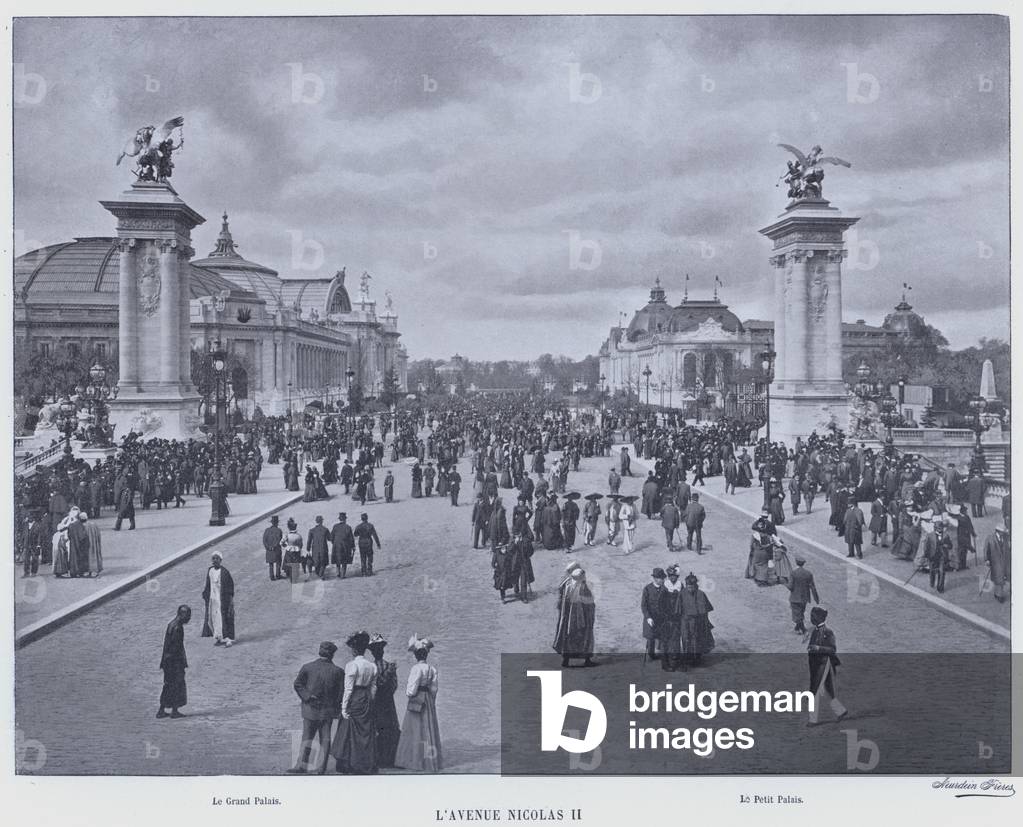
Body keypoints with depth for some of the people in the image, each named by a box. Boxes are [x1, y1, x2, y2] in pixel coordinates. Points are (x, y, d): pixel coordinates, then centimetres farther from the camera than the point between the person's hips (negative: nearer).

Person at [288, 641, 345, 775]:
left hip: (310, 709, 0)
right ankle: (321, 768, 8)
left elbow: (297, 684, -5)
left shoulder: (307, 667, -4)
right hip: (328, 711, 0)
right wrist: (337, 708, 6)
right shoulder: (338, 671, -6)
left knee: (307, 738, 9)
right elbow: (341, 692, -4)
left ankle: (302, 765, 5)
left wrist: (307, 697, -5)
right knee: (325, 740, 8)